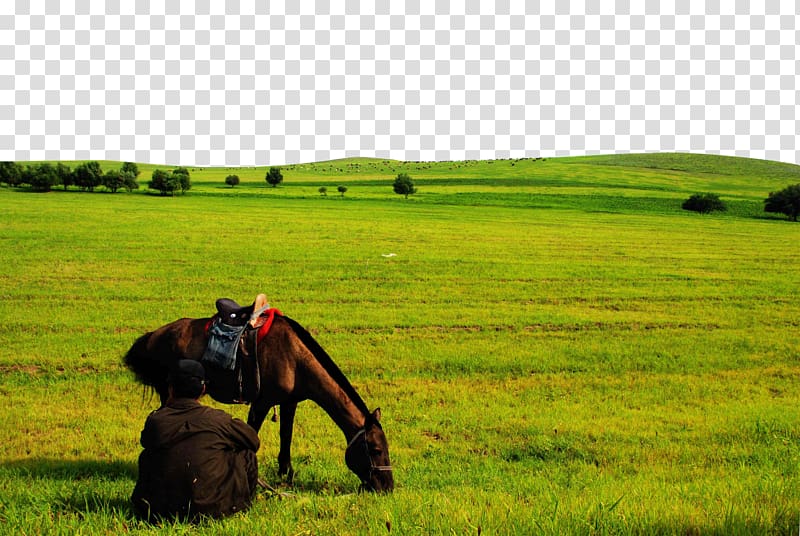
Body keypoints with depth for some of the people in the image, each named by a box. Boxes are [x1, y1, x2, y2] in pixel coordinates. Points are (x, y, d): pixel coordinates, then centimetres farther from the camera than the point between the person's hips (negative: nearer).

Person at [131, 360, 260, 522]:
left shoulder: (155, 420, -1)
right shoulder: (217, 419, -4)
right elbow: (253, 441, 11)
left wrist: (166, 405, 18)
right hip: (211, 507, -3)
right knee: (247, 454, 16)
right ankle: (241, 503, 28)